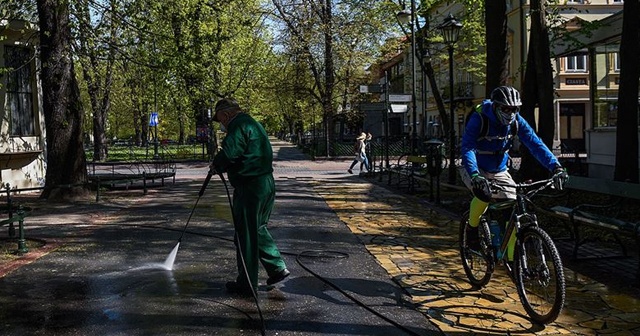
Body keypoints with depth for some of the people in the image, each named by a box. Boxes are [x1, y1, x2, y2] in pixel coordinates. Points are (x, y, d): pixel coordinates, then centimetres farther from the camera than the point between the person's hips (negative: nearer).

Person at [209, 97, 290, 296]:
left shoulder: (239, 125, -12)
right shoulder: (252, 124, 20)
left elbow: (228, 153, -23)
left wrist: (216, 165, -4)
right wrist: (221, 165, 15)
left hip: (250, 187, -10)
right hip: (267, 184, 10)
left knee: (245, 235, 0)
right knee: (258, 229, 21)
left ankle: (247, 284, 9)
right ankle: (278, 268, 21)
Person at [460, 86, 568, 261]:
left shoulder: (516, 121, -13)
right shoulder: (479, 119, -26)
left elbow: (536, 144, -18)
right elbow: (467, 148, -38)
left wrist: (556, 167, -33)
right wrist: (475, 175, -54)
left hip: (499, 172, 4)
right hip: (475, 170, -4)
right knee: (484, 194, -35)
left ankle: (513, 256, 3)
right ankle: (472, 227, -6)